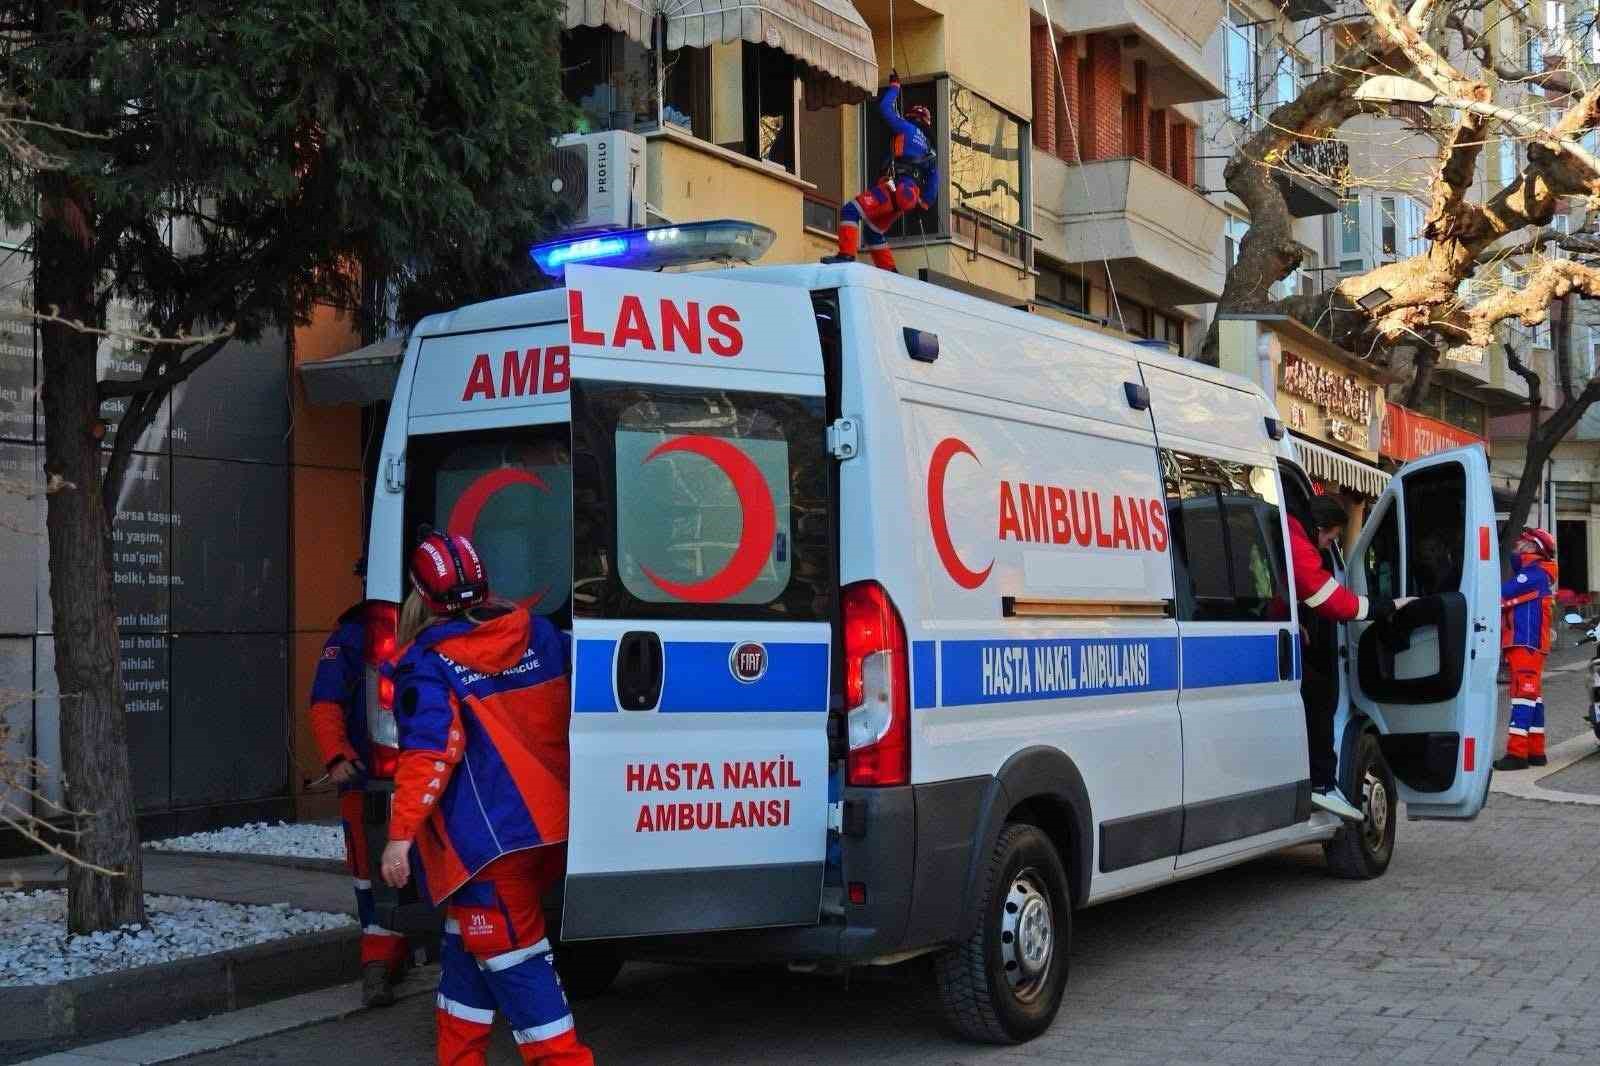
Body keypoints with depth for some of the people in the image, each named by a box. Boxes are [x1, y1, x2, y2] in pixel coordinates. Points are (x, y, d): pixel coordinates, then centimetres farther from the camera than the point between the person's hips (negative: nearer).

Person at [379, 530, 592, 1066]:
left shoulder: (427, 662, -11)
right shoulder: (540, 633, 4)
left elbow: (430, 753, -19)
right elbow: (574, 711, 11)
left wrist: (401, 833, -15)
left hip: (487, 837, -7)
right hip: (549, 824, 7)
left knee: (513, 953, 0)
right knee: (470, 941, 21)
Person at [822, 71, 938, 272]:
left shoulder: (908, 129, 8)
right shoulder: (930, 151, 29)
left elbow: (885, 108, 11)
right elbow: (933, 182, 28)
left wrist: (894, 85, 26)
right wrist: (923, 204, 30)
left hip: (895, 187, -8)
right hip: (909, 198, 8)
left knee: (851, 210, -15)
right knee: (873, 230, 20)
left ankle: (847, 255, -32)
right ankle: (889, 270, 13)